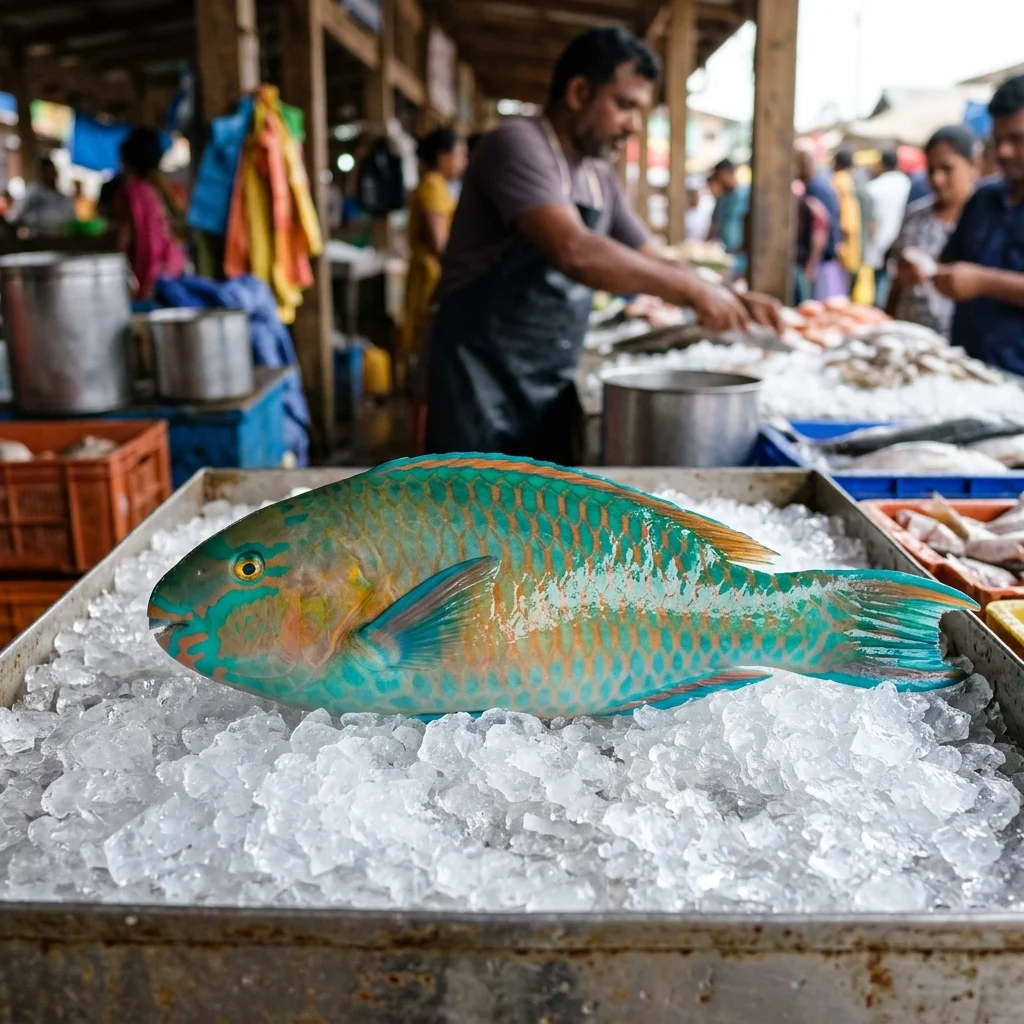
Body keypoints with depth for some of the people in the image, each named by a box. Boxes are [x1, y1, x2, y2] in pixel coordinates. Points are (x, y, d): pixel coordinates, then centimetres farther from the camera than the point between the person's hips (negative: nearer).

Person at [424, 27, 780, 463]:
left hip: (552, 388, 8)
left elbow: (653, 265, 18)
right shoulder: (517, 145, -13)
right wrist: (693, 289, -22)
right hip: (482, 382, -8)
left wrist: (732, 299, 0)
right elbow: (573, 252, -28)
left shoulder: (601, 180, 12)